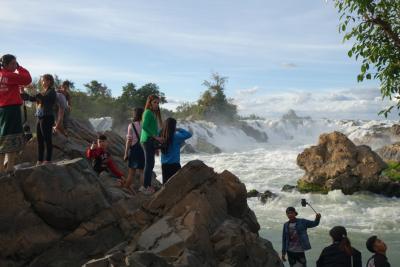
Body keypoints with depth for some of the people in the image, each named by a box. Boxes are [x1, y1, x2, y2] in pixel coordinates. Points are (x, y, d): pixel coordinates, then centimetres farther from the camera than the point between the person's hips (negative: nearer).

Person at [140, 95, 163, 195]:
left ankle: (148, 186, 18)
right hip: (148, 140, -9)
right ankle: (145, 187, -3)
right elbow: (144, 126, -19)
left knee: (150, 164, 11)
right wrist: (156, 137, -20)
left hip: (151, 141, 9)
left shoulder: (154, 113, 19)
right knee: (149, 164, -7)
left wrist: (156, 145, 15)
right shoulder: (148, 112, -8)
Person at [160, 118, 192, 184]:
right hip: (174, 164, -5)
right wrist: (179, 129, 1)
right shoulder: (176, 137, -15)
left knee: (166, 183, 10)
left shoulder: (162, 137, -1)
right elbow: (189, 134, -13)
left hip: (164, 164, 5)